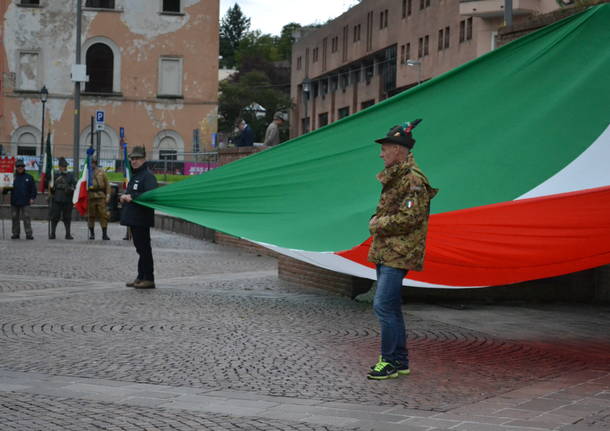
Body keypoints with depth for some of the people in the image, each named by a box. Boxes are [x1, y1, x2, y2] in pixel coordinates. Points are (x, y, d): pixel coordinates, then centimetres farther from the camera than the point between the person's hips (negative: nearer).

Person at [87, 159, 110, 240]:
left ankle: (104, 234, -1)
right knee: (91, 216, 5)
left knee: (103, 215, -4)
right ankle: (92, 233, 15)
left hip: (101, 196, 0)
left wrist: (108, 195, 1)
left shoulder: (101, 172, 10)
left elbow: (107, 184, 9)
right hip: (90, 196, 0)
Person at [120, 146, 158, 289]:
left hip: (142, 219, -10)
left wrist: (132, 197, -24)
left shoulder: (148, 176, -12)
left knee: (144, 249, -6)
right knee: (140, 248, 13)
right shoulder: (134, 175, 19)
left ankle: (148, 279, -3)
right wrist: (125, 197, 5)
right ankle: (141, 277, 19)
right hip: (133, 219, 10)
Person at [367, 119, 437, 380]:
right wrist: (377, 221, 6)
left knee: (383, 306, -13)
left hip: (399, 254, -10)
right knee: (391, 307, 13)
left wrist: (378, 224, -11)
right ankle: (400, 360, 21)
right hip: (385, 251, 10)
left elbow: (410, 218, -22)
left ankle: (390, 361, -5)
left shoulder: (413, 179, -15)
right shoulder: (394, 177, 16)